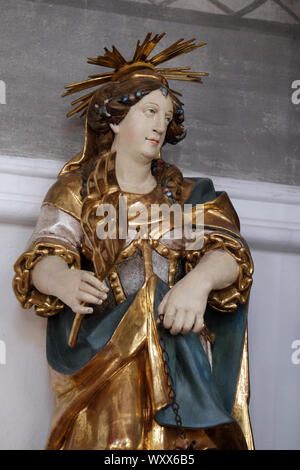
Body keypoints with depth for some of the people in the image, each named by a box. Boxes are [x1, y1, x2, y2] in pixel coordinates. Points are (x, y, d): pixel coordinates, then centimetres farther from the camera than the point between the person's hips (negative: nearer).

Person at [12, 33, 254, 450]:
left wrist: (199, 280, -22)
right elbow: (43, 258, -1)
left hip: (177, 341, 2)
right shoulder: (77, 188, 14)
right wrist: (64, 281, -26)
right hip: (96, 348, -2)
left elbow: (228, 251, 2)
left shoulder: (185, 194, 19)